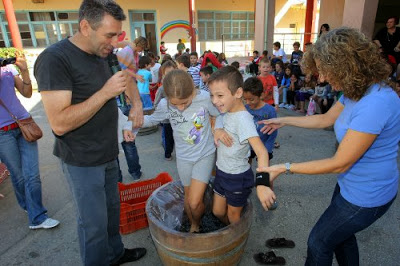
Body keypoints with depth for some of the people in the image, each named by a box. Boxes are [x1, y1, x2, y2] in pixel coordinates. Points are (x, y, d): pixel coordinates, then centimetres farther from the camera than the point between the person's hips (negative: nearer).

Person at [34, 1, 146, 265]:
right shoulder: (54, 59, -20)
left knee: (112, 208, 22)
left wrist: (137, 104, 2)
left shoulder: (103, 54, 2)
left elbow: (128, 77, 21)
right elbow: (59, 124, -26)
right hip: (83, 162, -7)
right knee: (94, 223, 6)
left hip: (109, 154, 8)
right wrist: (106, 92, -27)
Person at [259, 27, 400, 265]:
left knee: (319, 242, 11)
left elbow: (339, 163, -28)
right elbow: (325, 119, 12)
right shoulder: (356, 92, -4)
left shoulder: (375, 104, -34)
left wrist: (285, 168, -22)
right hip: (351, 184, 8)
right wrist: (284, 120, 12)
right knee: (341, 234, 28)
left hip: (366, 196, -8)